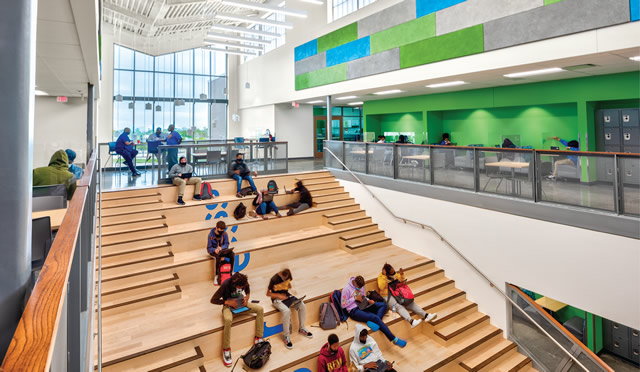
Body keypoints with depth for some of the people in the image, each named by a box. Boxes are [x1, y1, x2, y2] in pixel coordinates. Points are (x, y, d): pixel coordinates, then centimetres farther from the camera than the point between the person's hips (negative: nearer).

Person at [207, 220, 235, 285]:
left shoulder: (224, 234, -5)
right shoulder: (211, 235, -13)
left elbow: (226, 244, -5)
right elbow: (209, 248, -11)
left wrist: (221, 247, -28)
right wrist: (215, 250, -33)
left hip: (222, 250, 3)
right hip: (213, 251, -3)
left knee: (232, 254, -26)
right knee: (218, 256, -38)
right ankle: (216, 276, -30)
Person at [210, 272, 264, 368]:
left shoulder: (244, 282, -15)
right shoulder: (225, 285, -27)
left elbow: (248, 290, 10)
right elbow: (213, 300, -19)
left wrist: (247, 298, -11)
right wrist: (228, 302, -27)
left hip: (241, 304, 5)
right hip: (228, 306, -4)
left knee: (260, 309, -15)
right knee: (228, 320, -39)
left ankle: (258, 338, -6)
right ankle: (226, 349, -21)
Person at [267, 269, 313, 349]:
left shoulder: (287, 276, -6)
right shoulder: (274, 279, -22)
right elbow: (268, 293, -13)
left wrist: (289, 286, -5)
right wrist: (279, 296, -22)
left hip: (286, 296, 6)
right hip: (277, 299, -6)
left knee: (301, 305, -15)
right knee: (287, 310, -34)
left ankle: (301, 328, 4)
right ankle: (286, 336, -17)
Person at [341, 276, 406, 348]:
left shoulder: (361, 286, 12)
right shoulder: (347, 289, -9)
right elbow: (343, 305, -8)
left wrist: (368, 300, 2)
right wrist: (355, 298, -13)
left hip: (364, 306, 8)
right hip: (354, 311, -8)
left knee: (383, 305, -11)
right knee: (375, 317, -28)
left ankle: (373, 322, -33)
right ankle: (394, 339, -25)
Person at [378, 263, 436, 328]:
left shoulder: (395, 274, 11)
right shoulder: (381, 276, -6)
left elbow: (401, 282, 19)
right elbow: (382, 287, -21)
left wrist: (402, 274, 2)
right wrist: (384, 276, -26)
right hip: (387, 296, -6)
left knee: (410, 303, -18)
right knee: (398, 306, -33)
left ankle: (426, 315, -32)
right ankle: (411, 321, -55)